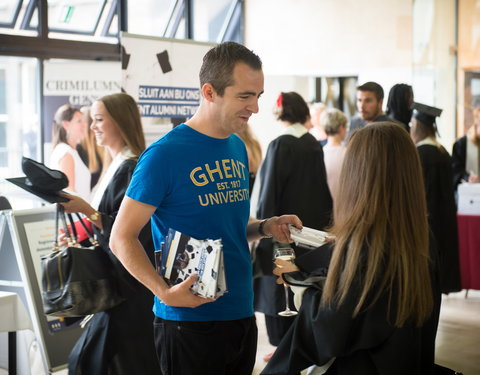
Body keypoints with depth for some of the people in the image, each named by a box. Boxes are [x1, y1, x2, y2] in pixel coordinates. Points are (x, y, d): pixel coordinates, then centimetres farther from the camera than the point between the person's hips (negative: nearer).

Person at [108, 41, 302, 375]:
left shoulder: (238, 148, 8)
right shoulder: (165, 155, -14)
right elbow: (122, 238, -13)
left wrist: (264, 227, 1)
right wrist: (164, 292, -25)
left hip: (242, 312, 7)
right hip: (189, 322, -7)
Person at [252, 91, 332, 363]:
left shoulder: (280, 145, -16)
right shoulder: (315, 145, 3)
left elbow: (270, 188, -16)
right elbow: (321, 186, 10)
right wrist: (322, 219, 19)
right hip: (311, 224, 7)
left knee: (279, 287, 2)